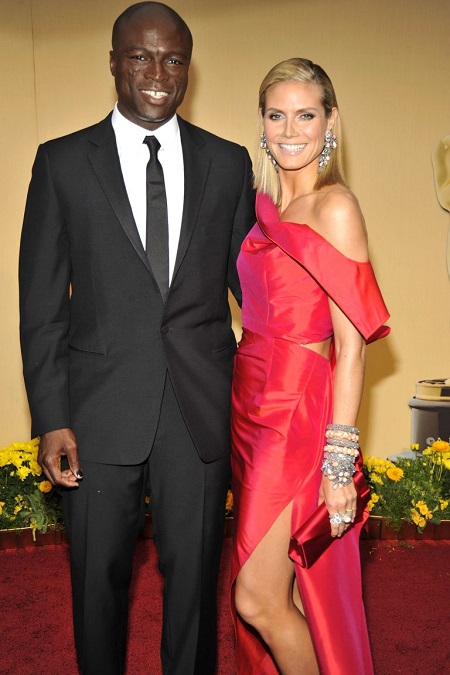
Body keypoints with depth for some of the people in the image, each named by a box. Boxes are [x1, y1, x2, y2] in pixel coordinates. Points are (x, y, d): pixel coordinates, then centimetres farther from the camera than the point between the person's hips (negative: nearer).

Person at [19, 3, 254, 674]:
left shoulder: (228, 163, 6)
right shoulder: (63, 162, 1)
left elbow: (249, 278, 9)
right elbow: (41, 303, -1)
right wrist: (50, 418, -6)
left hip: (200, 410, 1)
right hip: (99, 413, -1)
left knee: (194, 575, 15)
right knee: (98, 577, 15)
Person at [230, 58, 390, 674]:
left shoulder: (334, 206, -12)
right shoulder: (266, 205, 11)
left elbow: (352, 343, -16)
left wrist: (340, 458, -18)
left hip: (298, 411, -7)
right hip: (252, 403, 7)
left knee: (257, 599, -1)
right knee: (277, 589, 17)